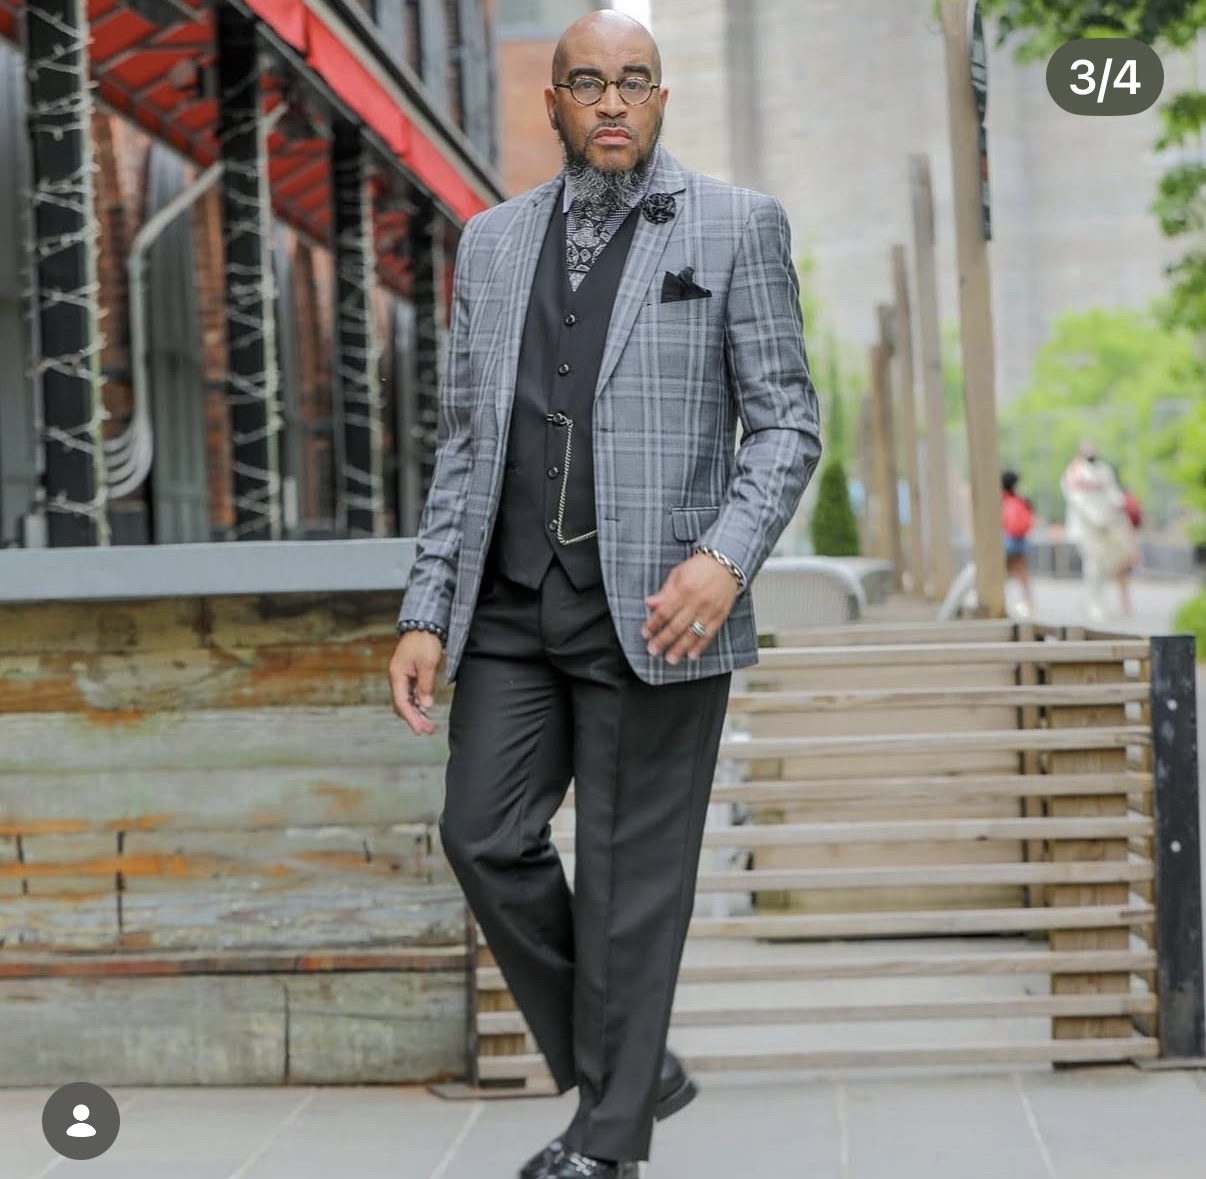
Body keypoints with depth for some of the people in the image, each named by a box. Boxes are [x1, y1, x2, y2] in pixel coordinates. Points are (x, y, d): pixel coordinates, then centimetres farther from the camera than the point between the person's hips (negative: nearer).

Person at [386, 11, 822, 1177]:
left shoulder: (736, 225, 0)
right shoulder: (492, 240, 12)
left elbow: (787, 419, -3)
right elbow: (463, 439, 13)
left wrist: (726, 557, -19)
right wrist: (428, 610, 6)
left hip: (655, 610, -5)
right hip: (512, 602, 5)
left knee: (630, 874, 1)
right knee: (483, 835, 3)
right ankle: (629, 1066, 22)